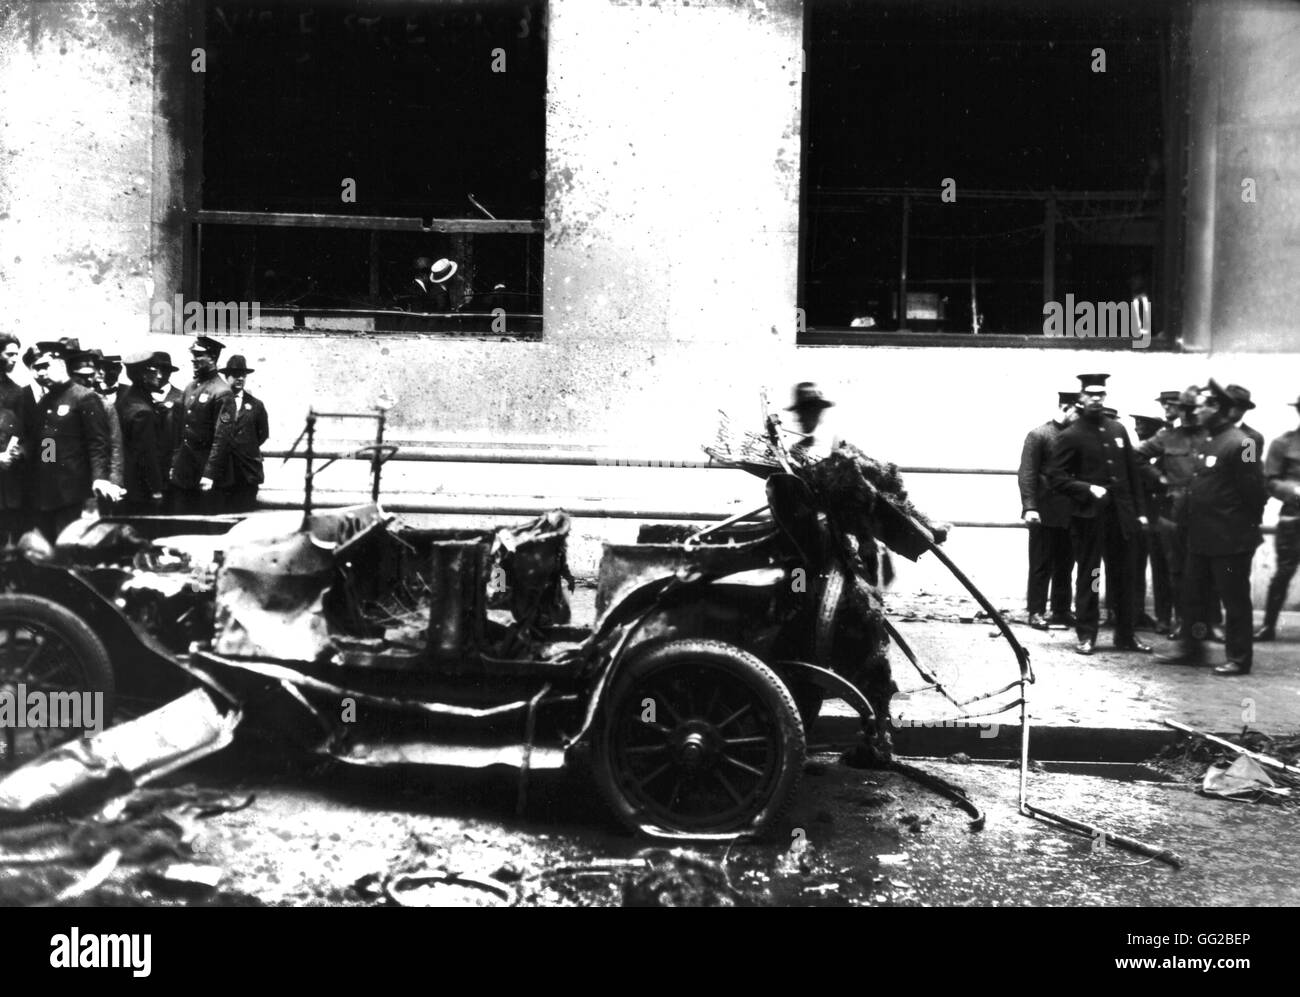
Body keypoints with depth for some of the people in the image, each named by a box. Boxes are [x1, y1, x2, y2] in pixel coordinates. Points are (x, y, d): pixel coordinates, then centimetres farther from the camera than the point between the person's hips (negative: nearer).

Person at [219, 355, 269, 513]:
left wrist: (248, 449, 9)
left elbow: (263, 434, 15)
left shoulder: (256, 404, 9)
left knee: (246, 510, 2)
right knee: (223, 511, -1)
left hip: (248, 470, 1)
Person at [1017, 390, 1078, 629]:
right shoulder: (1038, 435, -5)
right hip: (1045, 513, -5)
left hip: (1070, 513, 5)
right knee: (1041, 565, 1)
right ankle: (1036, 612, 8)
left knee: (1065, 565, 10)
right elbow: (1027, 474, -10)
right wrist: (1030, 507, -17)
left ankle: (1061, 611, 18)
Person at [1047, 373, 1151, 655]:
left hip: (1120, 515, 5)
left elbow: (1132, 472, 13)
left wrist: (1139, 511, 9)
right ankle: (1086, 636, 13)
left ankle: (1126, 635, 20)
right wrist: (1087, 489, -19)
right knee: (1088, 576, 4)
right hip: (1088, 517, -5)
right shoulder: (1070, 436, -5)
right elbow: (1055, 477, -8)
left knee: (1123, 577, 9)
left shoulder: (1117, 430, 11)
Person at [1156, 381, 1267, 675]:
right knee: (1192, 594, 16)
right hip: (1201, 537, 9)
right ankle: (1191, 648, 28)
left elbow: (1255, 492, -16)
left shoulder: (1238, 444, -17)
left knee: (1234, 599, 3)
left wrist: (1248, 526, -6)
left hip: (1230, 540, -9)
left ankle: (1239, 659, 13)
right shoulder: (1205, 442, 11)